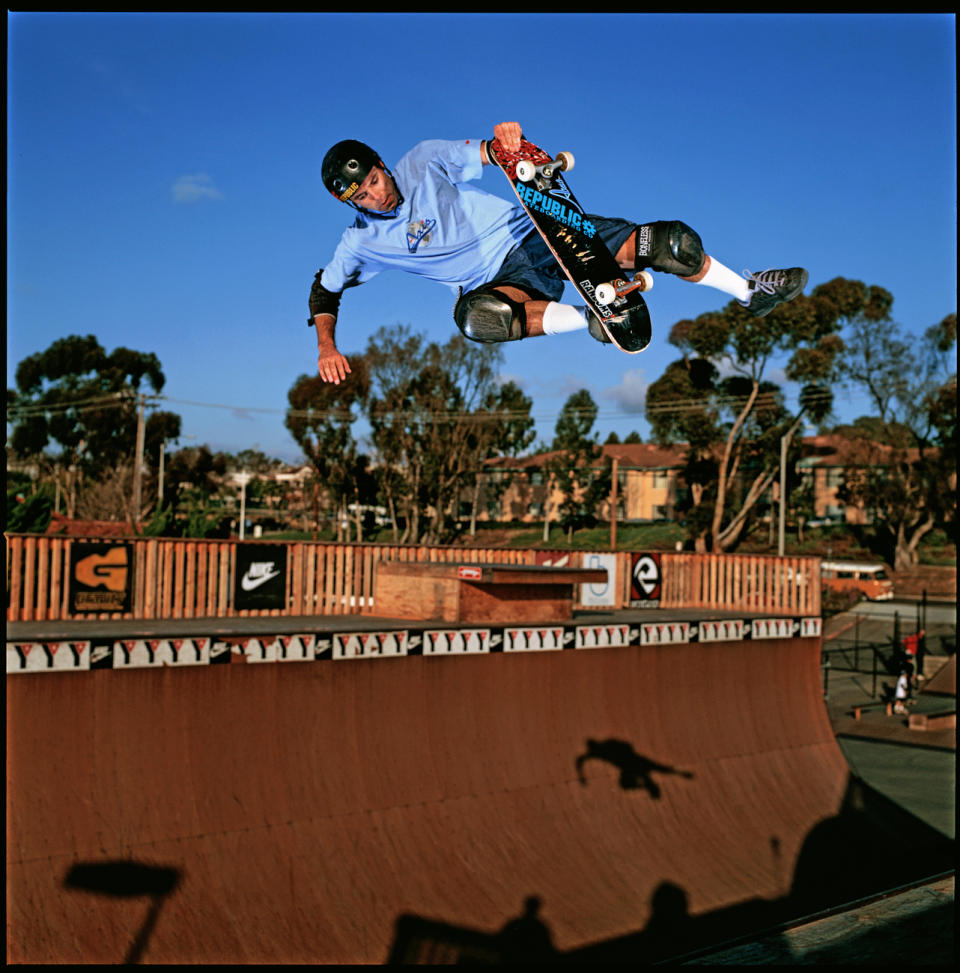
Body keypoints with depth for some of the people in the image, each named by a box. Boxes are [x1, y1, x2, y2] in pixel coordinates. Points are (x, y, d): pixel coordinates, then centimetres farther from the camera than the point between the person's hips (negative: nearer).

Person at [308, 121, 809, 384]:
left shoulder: (422, 162, -7)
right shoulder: (362, 242, -1)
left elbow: (492, 152, -9)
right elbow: (325, 290, 8)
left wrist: (508, 138, -33)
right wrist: (326, 348, -8)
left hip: (534, 231, 0)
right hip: (498, 279, 0)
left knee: (663, 242, -17)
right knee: (476, 316, -41)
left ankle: (750, 291, 1)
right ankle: (590, 320, -32)